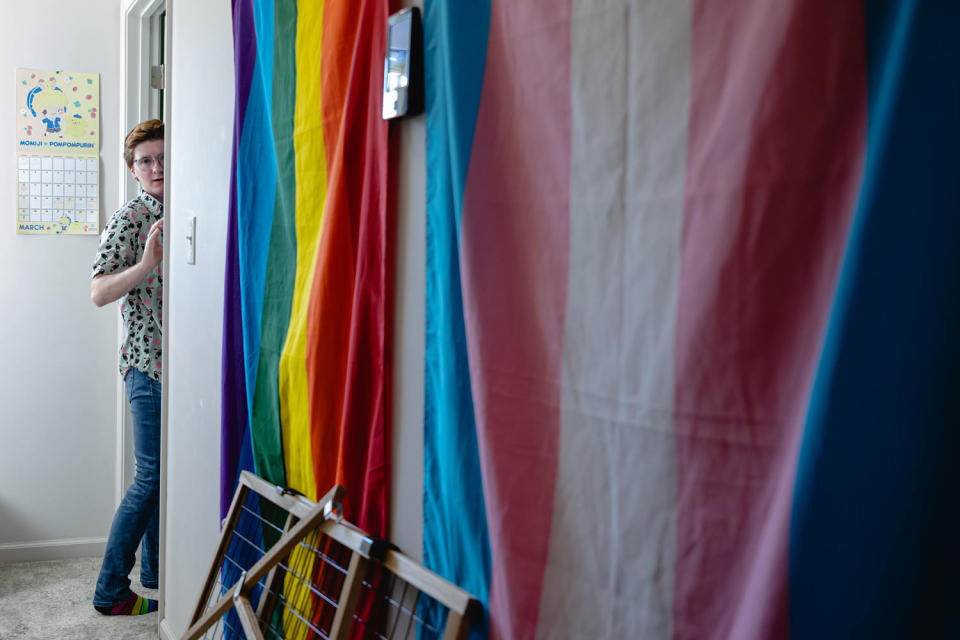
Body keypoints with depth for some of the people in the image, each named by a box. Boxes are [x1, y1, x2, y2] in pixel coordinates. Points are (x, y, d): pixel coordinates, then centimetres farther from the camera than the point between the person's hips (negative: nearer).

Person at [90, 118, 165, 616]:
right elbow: (99, 294, -18)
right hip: (148, 362, -7)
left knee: (165, 472, 13)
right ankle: (110, 590, 7)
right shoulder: (129, 220, -8)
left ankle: (155, 574, 26)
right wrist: (145, 264, -31)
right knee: (151, 476, -5)